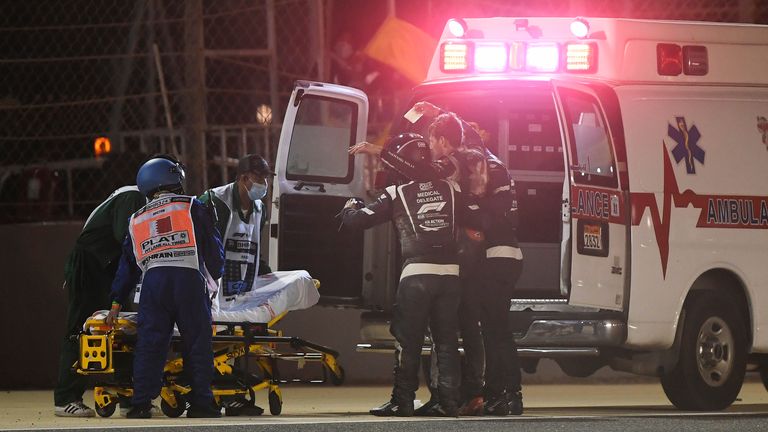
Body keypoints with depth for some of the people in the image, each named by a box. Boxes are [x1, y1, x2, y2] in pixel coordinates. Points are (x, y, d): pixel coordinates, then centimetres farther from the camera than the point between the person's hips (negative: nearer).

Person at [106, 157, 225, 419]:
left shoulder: (137, 220, 24)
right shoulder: (192, 208, 13)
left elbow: (127, 264, 24)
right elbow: (211, 244, 13)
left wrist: (117, 303, 24)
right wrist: (217, 274, 29)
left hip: (153, 280, 3)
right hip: (189, 277, -3)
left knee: (149, 343, 1)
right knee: (197, 341, 2)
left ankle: (141, 404, -5)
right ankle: (201, 402, 0)